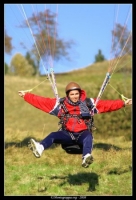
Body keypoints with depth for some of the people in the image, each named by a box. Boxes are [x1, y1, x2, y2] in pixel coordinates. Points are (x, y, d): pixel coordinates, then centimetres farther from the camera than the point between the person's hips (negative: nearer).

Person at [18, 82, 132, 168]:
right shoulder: (60, 104, 6)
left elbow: (107, 104, 4)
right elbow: (41, 101, 4)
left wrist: (123, 103, -3)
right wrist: (26, 95, -1)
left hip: (83, 133, -1)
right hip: (67, 134, 1)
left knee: (88, 137, -34)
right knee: (54, 135, -26)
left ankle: (86, 157, -62)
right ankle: (40, 148, -56)